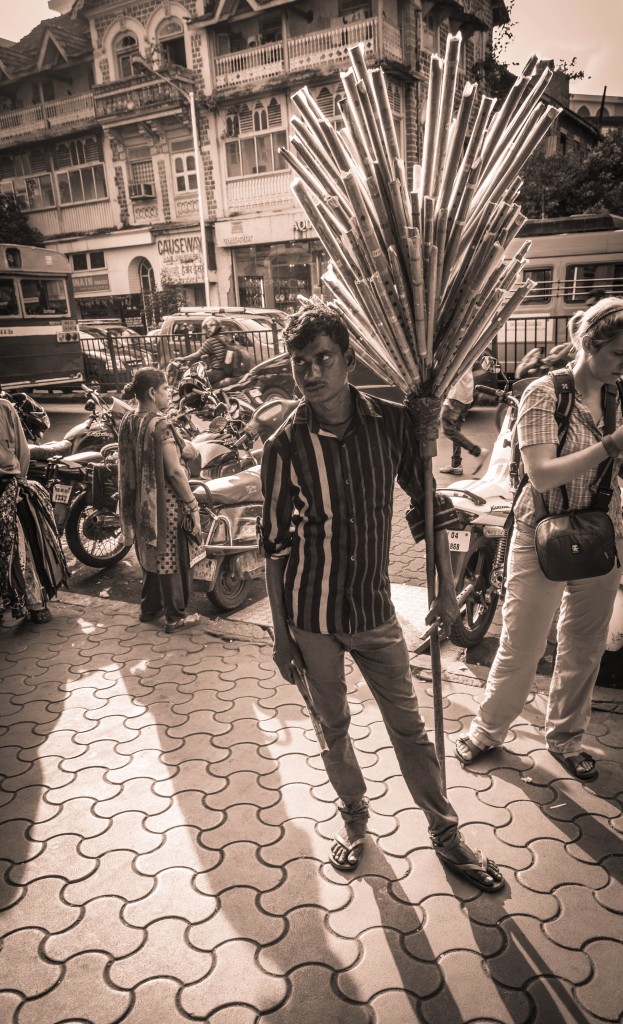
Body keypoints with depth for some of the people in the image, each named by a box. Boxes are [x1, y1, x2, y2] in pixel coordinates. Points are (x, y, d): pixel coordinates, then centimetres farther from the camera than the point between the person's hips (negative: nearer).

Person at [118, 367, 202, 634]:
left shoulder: (127, 422, 3)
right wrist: (193, 505, -14)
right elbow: (174, 471, -21)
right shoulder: (160, 425, -21)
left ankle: (149, 607, 36)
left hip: (139, 503, 8)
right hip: (165, 503, -8)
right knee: (172, 558, 6)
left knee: (151, 554, 23)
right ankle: (176, 616, 17)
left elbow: (127, 466, 10)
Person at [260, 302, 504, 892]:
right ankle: (354, 819, 42)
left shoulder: (392, 422, -8)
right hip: (310, 613, 0)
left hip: (374, 608, 1)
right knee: (333, 725, 17)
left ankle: (447, 837, 32)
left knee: (409, 727, 12)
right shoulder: (286, 444, -11)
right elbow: (275, 545, -5)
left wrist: (446, 590, 2)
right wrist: (280, 634, -3)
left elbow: (429, 505, 2)